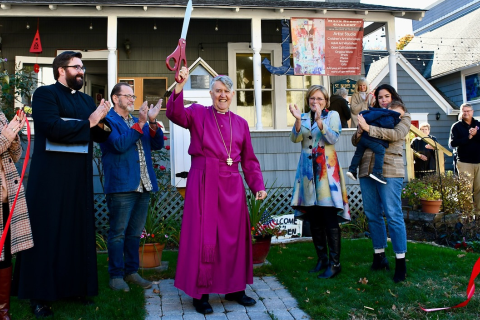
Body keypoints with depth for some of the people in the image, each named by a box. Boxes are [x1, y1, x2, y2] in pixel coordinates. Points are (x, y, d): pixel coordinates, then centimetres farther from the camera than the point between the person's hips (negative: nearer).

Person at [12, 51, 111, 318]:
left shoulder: (86, 100, 16)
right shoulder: (45, 94, -3)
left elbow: (100, 136, 11)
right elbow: (53, 128, -20)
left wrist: (101, 123, -10)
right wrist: (89, 122, -12)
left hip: (80, 177, 6)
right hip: (50, 176, -6)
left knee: (78, 230, 7)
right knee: (47, 231, -1)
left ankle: (76, 286, 18)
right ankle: (38, 294, 9)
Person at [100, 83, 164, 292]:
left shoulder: (138, 121, 20)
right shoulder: (108, 120, -2)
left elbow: (158, 145, 10)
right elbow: (119, 144, -17)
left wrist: (152, 122, -5)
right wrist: (140, 123, -15)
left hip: (143, 186, 7)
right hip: (121, 186, -7)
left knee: (135, 233, 13)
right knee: (118, 233, 0)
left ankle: (131, 272, 23)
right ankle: (116, 275, 11)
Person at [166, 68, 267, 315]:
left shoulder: (240, 123, 13)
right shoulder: (198, 114, 4)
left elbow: (249, 160, 13)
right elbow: (175, 114, -17)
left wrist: (258, 185, 4)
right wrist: (180, 86, -30)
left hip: (231, 185, 4)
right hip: (204, 183, -4)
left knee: (234, 235, 9)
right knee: (203, 236, 0)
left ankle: (234, 288, 24)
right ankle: (200, 293, 12)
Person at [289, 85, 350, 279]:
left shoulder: (333, 115, 6)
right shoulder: (304, 117, 14)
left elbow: (333, 138, -10)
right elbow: (295, 139, -2)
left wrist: (319, 120, -21)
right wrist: (298, 119, -17)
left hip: (326, 169, -4)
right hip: (308, 170, 4)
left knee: (330, 218, -7)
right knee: (314, 219, 8)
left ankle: (334, 263, 1)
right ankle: (322, 258, 20)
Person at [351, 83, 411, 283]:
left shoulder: (403, 117, 9)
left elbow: (396, 134, -12)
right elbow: (355, 141, 15)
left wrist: (369, 129, -18)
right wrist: (359, 134, -7)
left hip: (389, 170, -5)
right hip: (367, 169, 5)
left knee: (393, 215, -6)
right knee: (372, 214, 8)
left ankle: (400, 261, 0)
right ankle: (379, 256, 20)